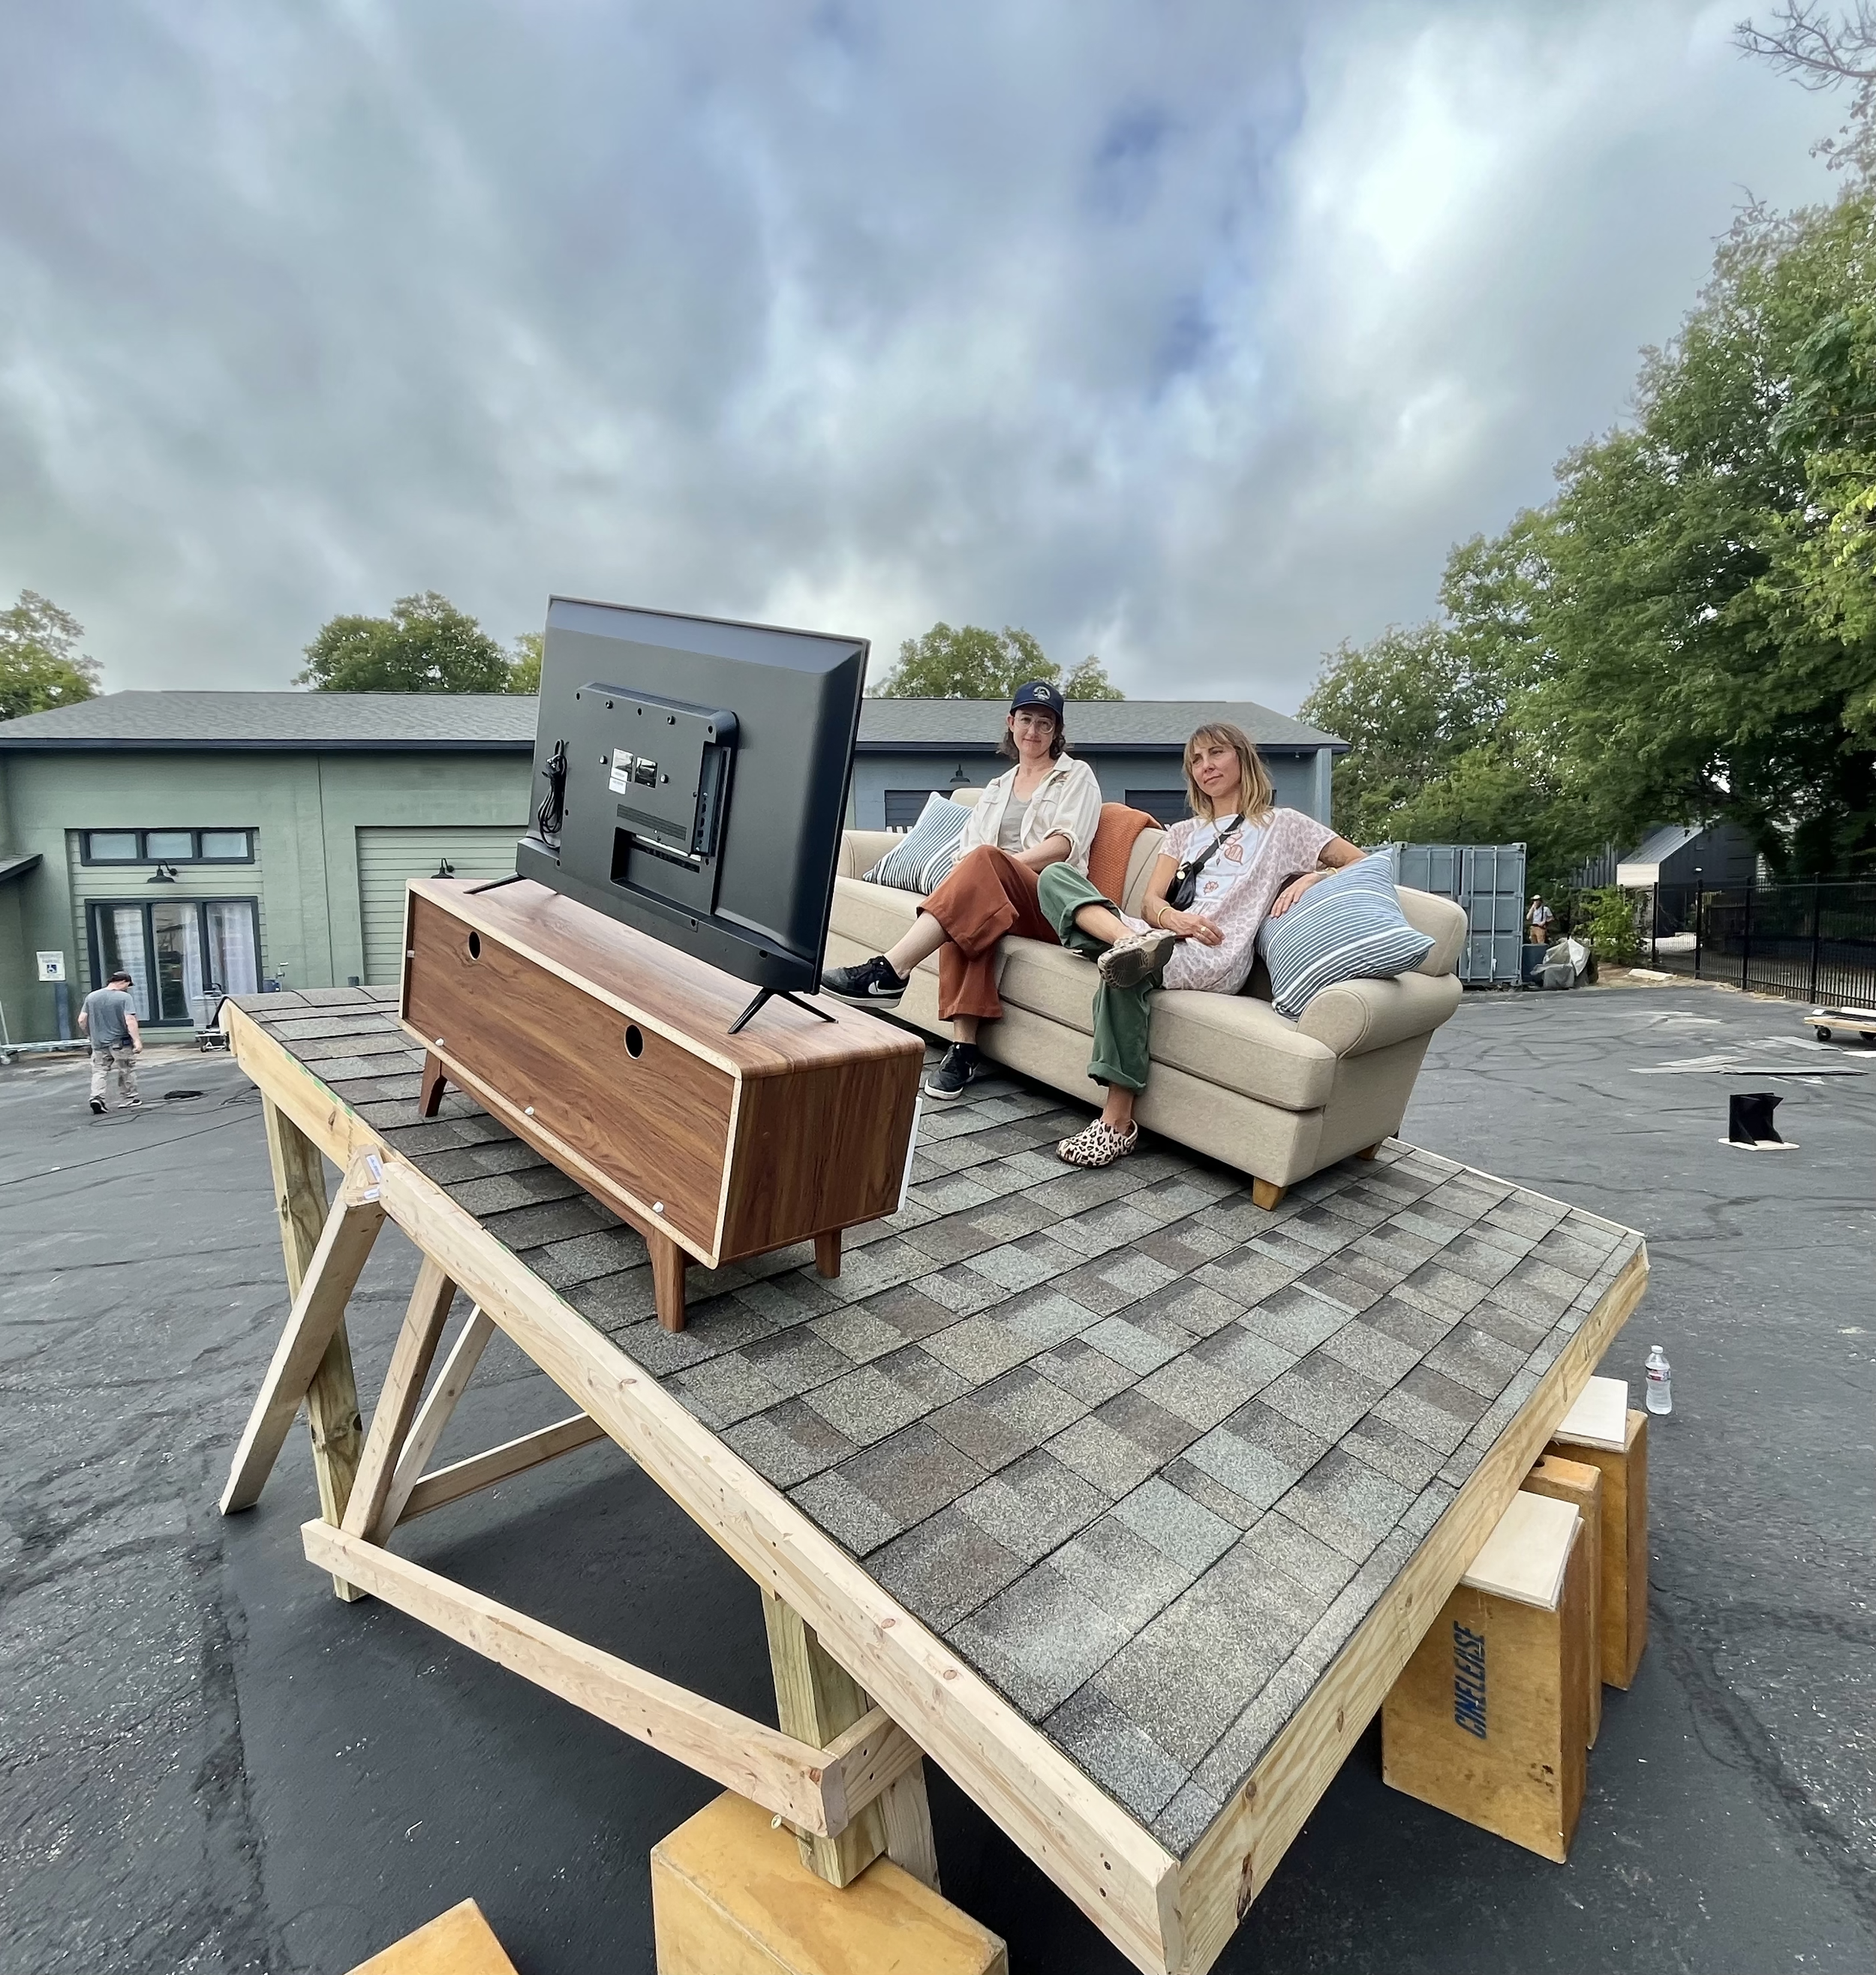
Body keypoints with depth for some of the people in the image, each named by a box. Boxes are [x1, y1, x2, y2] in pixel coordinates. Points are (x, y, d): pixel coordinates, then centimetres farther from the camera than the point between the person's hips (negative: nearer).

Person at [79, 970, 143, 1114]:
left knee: (99, 1071, 9)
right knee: (127, 1071, 10)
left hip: (99, 1043, 4)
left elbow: (82, 1020, 6)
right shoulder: (124, 997, -11)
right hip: (120, 1042, -3)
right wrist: (137, 1040, -21)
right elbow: (130, 1021, -20)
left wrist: (90, 1034, 22)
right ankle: (131, 1099, 18)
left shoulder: (91, 997, 4)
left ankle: (96, 1097, -10)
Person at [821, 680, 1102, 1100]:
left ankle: (888, 971, -45)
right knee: (965, 913, -34)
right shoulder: (996, 788, 29)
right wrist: (967, 874, -12)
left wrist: (1000, 862, -15)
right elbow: (966, 848, 13)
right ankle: (962, 1049, -38)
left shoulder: (1076, 775, 15)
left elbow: (1066, 844, -2)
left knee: (985, 861, -35)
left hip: (1051, 904, -4)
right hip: (988, 901, 4)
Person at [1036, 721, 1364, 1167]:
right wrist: (1172, 918, -9)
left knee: (1123, 969, -39)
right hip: (1162, 937, 5)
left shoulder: (1282, 824, 18)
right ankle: (1135, 944, -38)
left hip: (1217, 958, -5)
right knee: (1056, 874, -13)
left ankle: (1118, 1122, -33)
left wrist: (1312, 877, -5)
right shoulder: (1183, 832, 30)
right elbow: (1151, 903, 15)